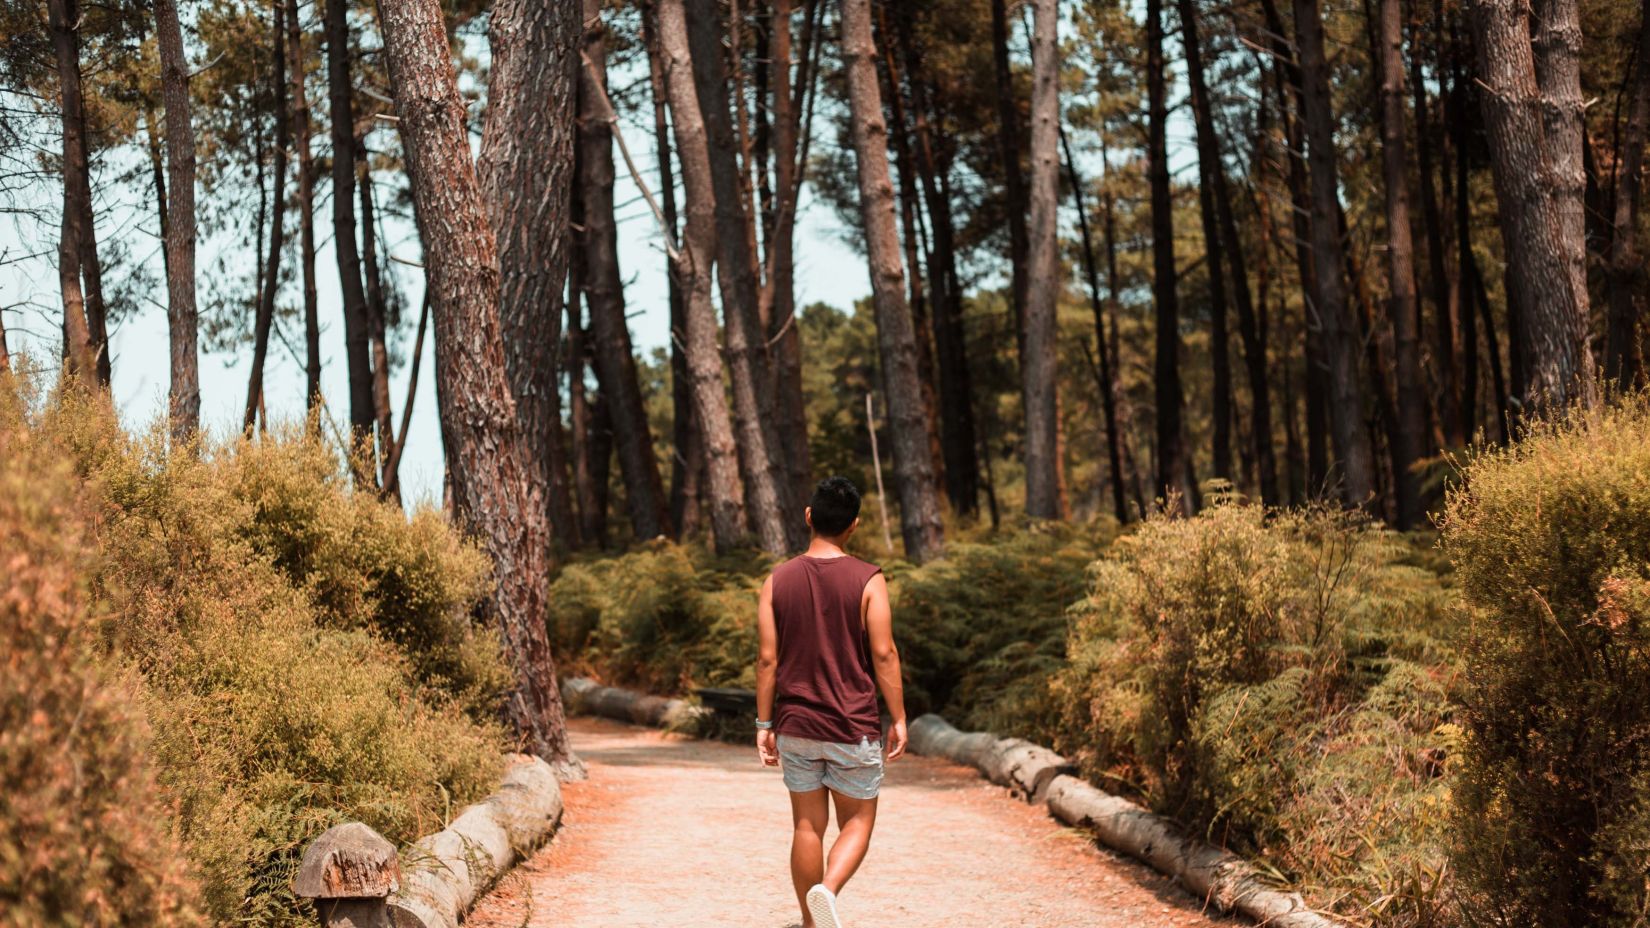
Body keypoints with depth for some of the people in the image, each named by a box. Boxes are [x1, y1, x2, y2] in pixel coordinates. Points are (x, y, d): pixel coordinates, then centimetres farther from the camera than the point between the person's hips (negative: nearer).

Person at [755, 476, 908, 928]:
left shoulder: (778, 580, 0)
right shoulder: (868, 580, -9)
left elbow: (767, 659, 0)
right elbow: (883, 654, -10)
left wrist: (764, 724, 7)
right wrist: (898, 718, -1)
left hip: (796, 726, 3)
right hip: (853, 728, -3)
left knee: (807, 826, 12)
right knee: (858, 821, 9)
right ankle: (827, 889, -17)